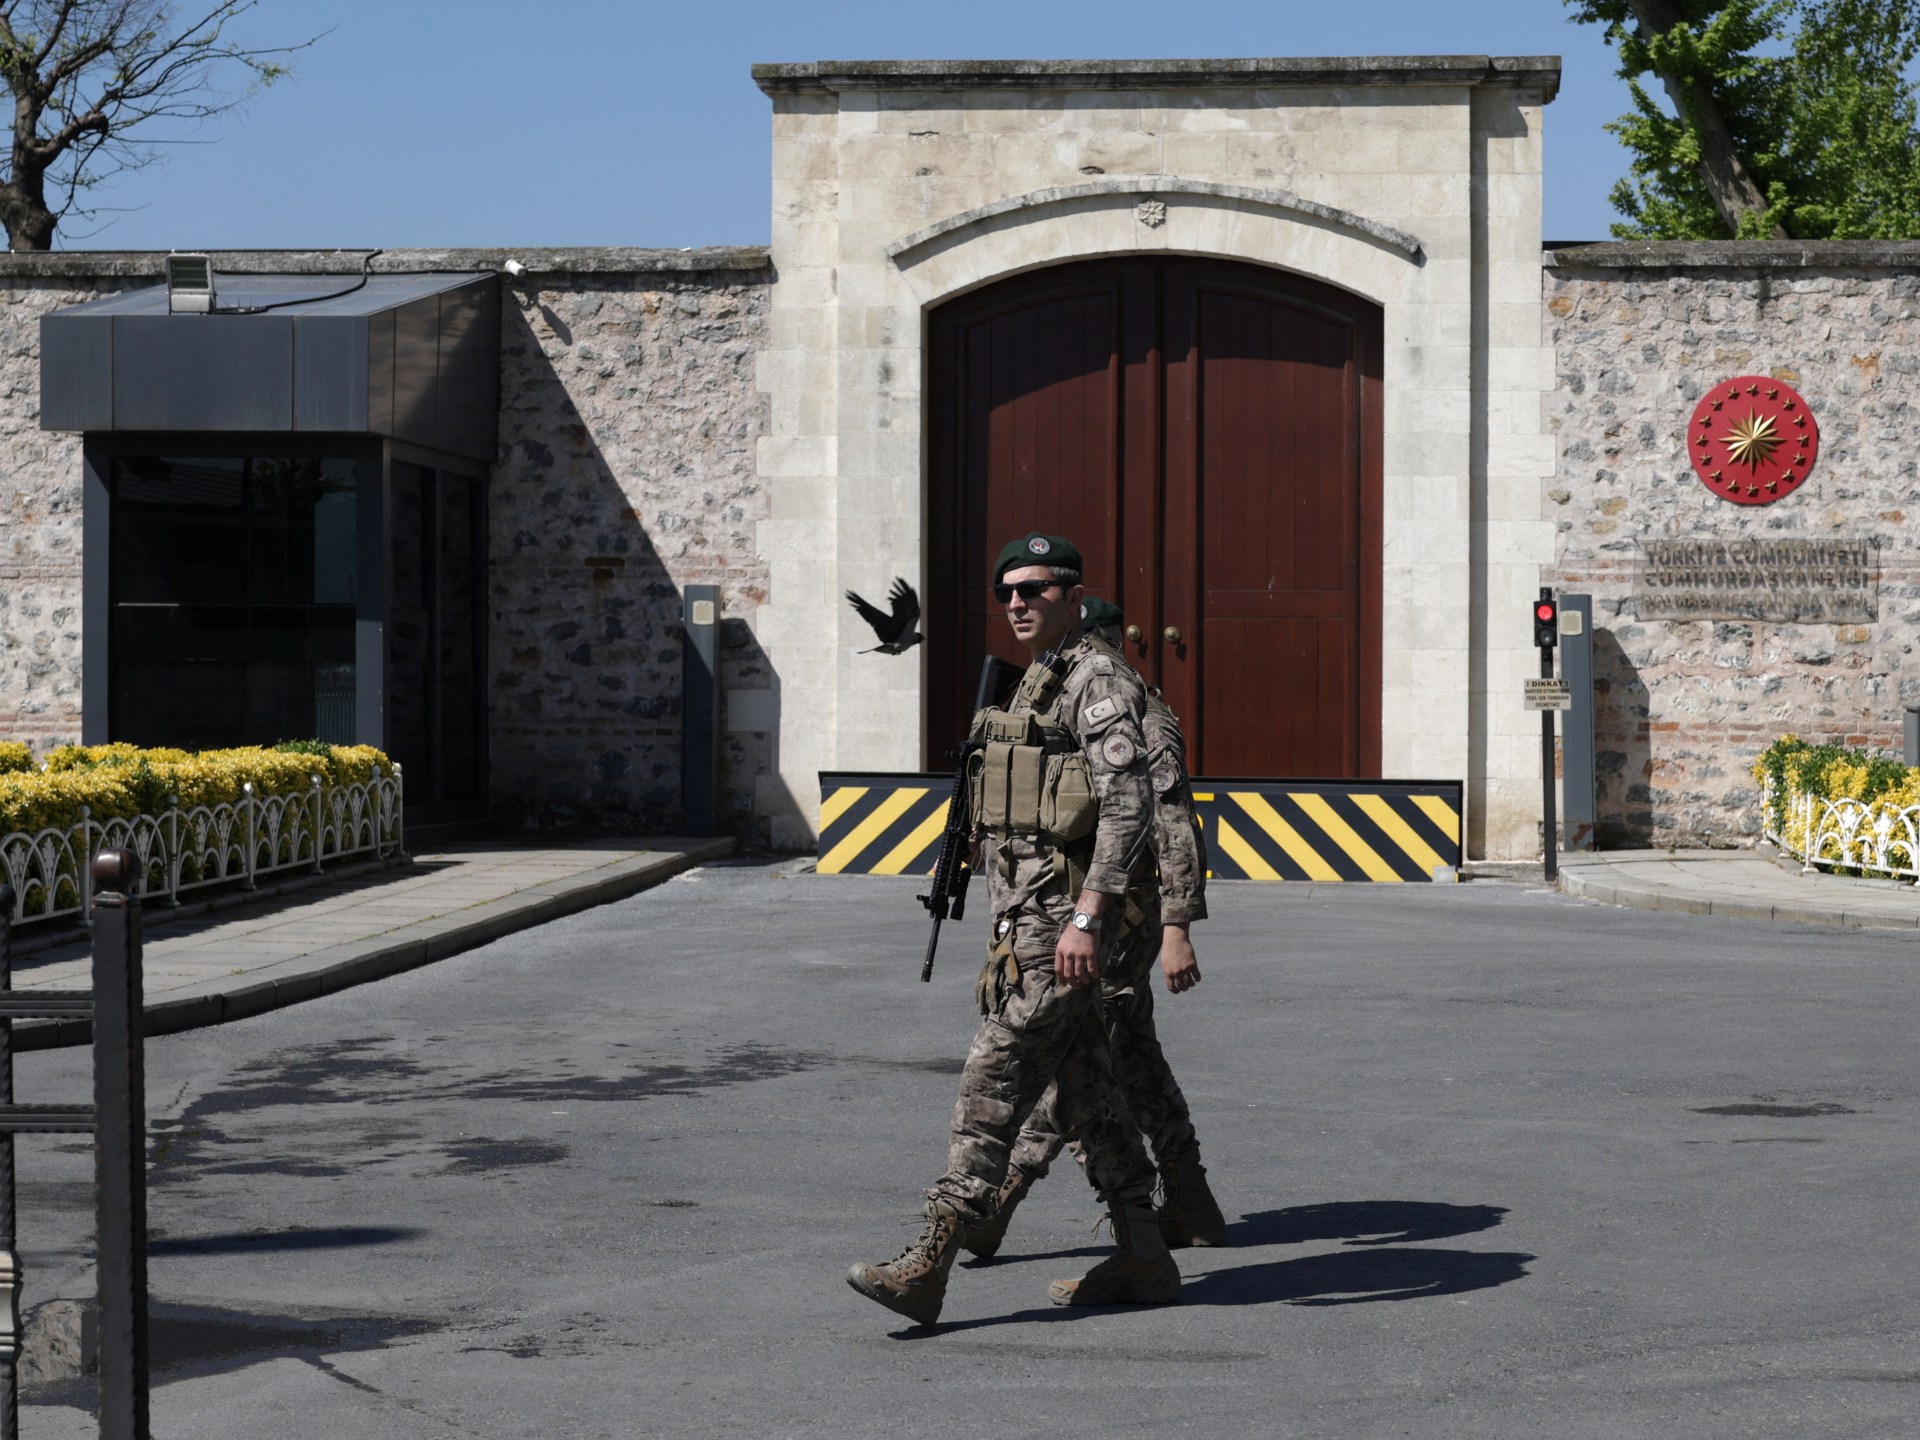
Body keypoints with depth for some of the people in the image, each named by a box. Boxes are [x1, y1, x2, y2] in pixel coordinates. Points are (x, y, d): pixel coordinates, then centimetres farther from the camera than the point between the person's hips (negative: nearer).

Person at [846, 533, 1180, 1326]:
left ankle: (927, 1266, -12)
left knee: (994, 1079, -11)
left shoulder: (1099, 681, -11)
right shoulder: (1037, 684, 19)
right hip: (1023, 913, 10)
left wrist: (1087, 919, -27)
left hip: (1064, 917, -10)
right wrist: (1005, 936, 23)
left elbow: (1128, 804, -21)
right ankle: (1142, 1259, 17)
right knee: (1084, 1084, 11)